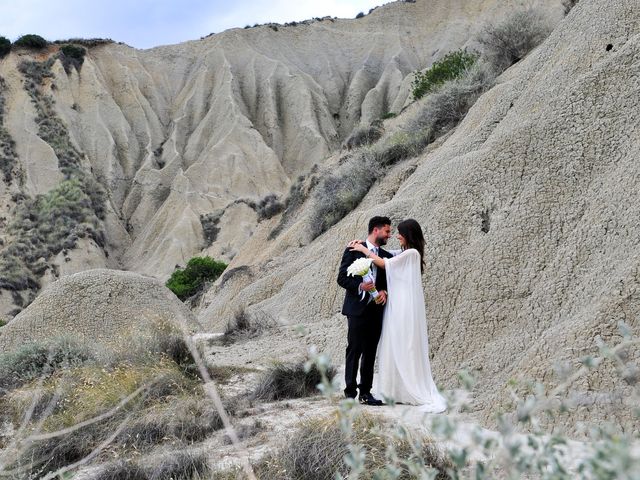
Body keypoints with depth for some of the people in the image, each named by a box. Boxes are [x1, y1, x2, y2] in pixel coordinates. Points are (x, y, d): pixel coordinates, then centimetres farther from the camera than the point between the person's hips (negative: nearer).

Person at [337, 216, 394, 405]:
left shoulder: (386, 256, 13)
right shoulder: (353, 250, -2)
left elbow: (389, 282, 16)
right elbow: (342, 278, -4)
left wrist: (384, 292, -6)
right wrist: (359, 286, -20)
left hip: (376, 310, 5)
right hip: (357, 308, -5)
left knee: (371, 352, 6)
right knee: (354, 350, -4)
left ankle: (365, 392, 11)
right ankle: (350, 392, 0)